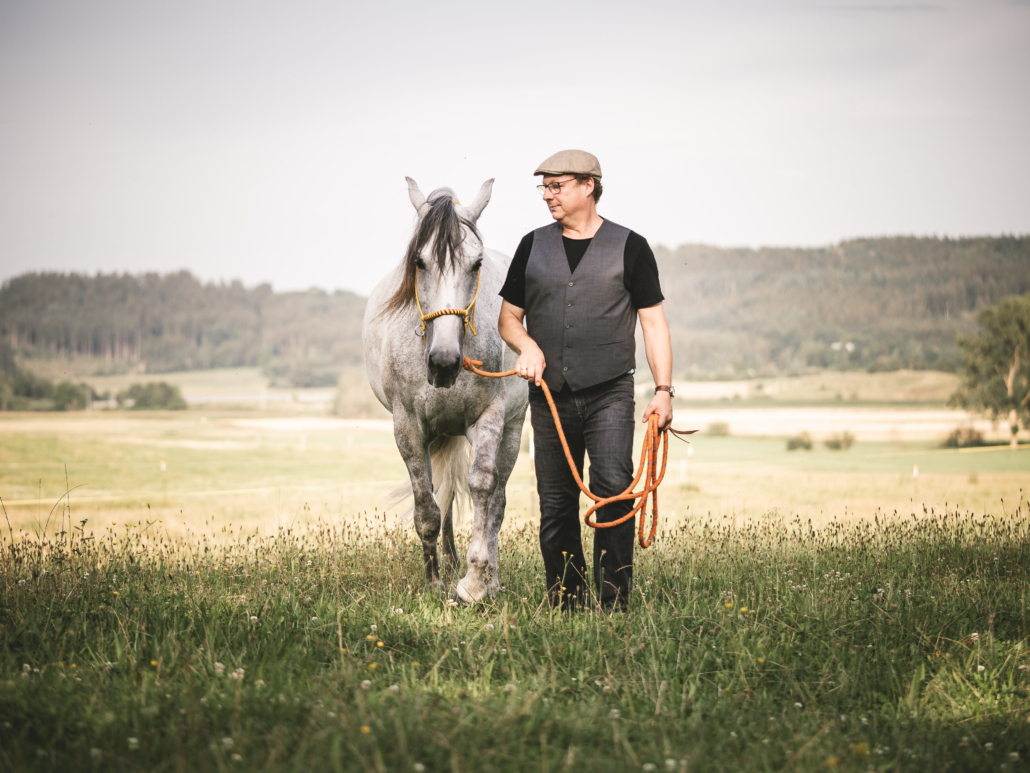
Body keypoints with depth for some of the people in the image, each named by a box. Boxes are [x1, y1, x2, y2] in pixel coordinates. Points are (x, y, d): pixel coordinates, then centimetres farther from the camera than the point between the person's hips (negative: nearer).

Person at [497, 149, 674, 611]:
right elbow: (508, 317, 15)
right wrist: (527, 345, -8)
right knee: (555, 505, 4)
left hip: (609, 394, -3)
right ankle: (565, 605, 12)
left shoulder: (629, 248, 3)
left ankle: (615, 603, -12)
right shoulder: (533, 247, 11)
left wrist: (663, 390, -6)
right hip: (550, 396, 3)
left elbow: (653, 322, 4)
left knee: (613, 489, -16)